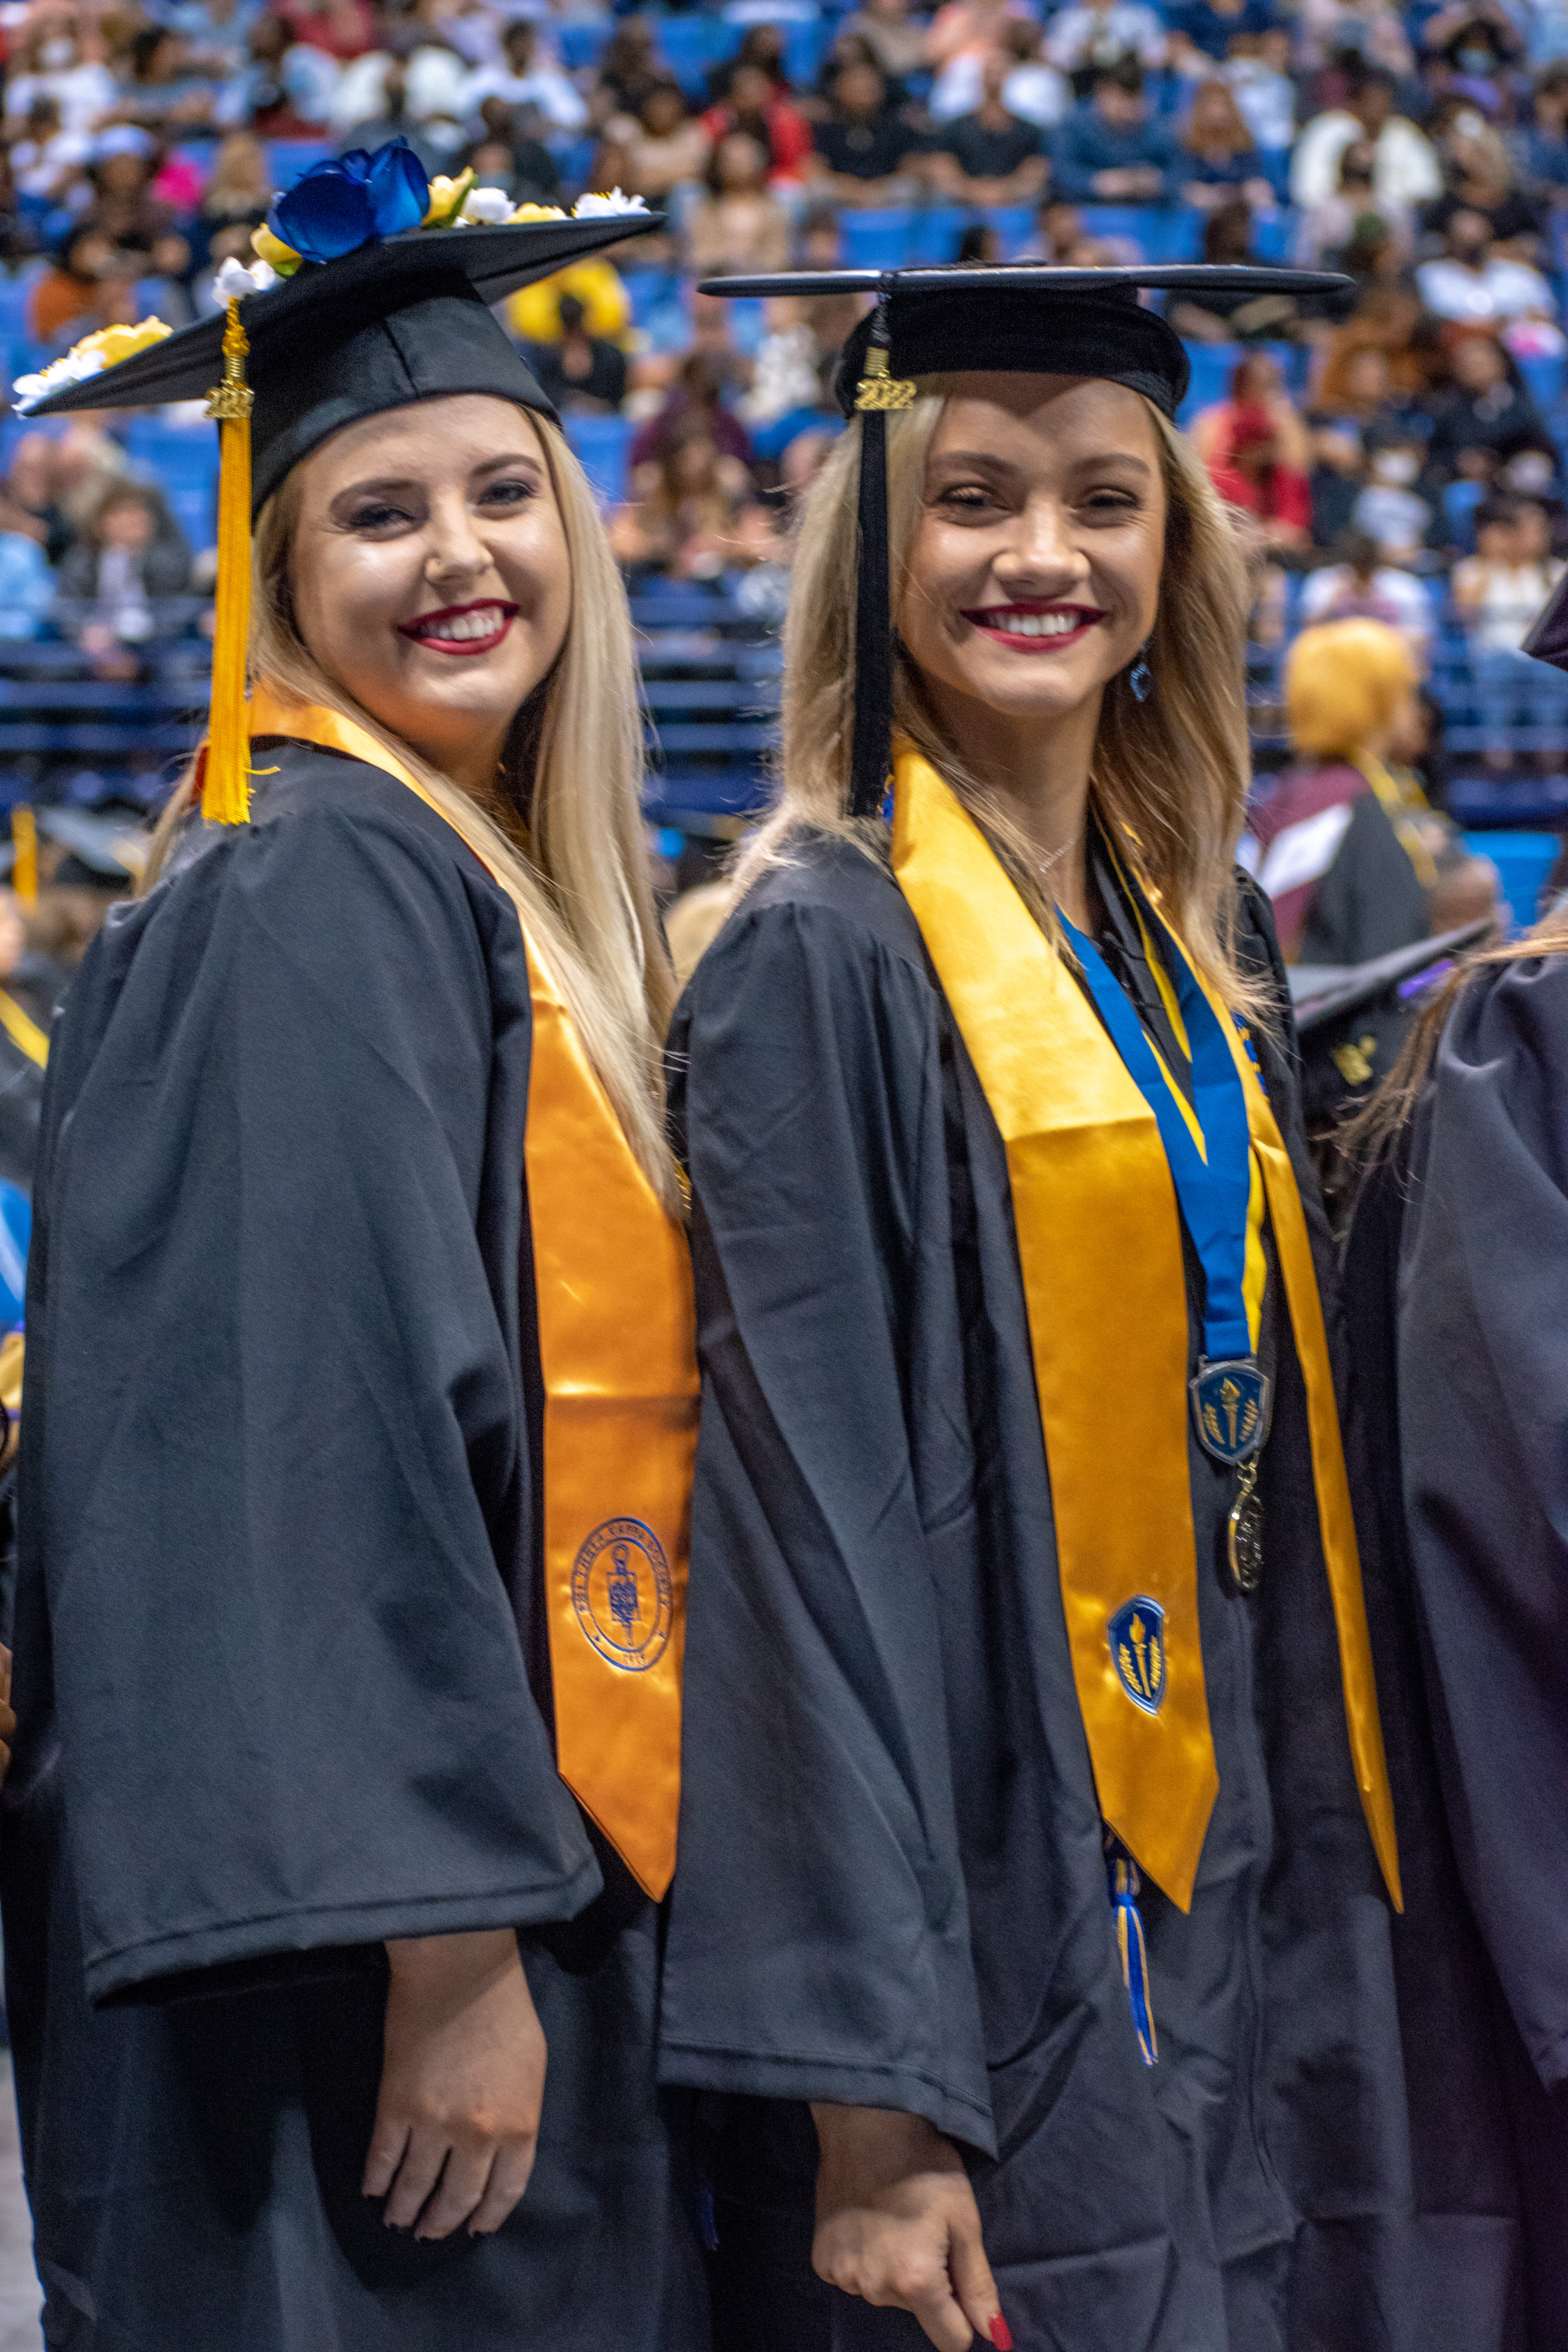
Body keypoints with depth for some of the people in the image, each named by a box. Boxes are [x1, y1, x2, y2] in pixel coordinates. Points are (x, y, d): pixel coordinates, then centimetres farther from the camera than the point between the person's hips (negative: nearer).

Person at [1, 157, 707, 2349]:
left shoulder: (505, 888, 14)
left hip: (528, 1888, 9)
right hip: (371, 1943, -9)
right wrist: (449, 1947, -23)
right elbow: (322, 1446, -21)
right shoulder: (306, 898, -13)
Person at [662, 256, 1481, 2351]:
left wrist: (1319, 1896, 11)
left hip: (1242, 1921, 7)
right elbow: (806, 1516, -17)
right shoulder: (826, 957, -11)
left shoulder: (1206, 939, 10)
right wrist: (867, 2100, -21)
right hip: (994, 1926, -7)